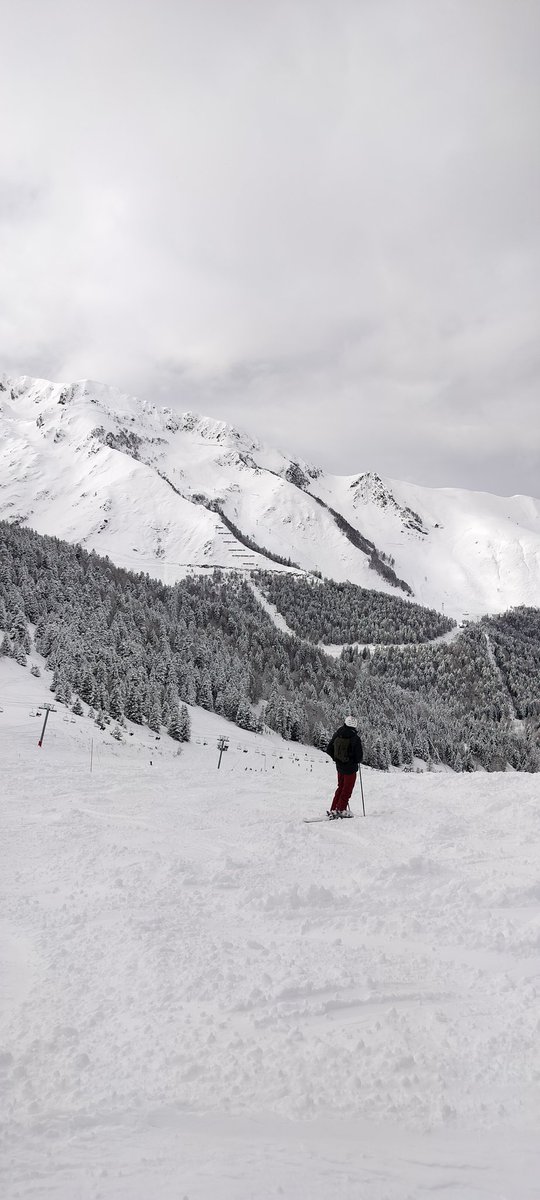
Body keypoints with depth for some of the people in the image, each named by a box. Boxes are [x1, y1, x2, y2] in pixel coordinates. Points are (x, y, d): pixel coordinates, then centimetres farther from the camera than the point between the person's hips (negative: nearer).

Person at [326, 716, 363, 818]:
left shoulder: (337, 735, -4)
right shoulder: (355, 738, -19)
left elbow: (329, 750, 4)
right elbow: (359, 756, -18)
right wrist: (359, 760, 5)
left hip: (339, 766, 5)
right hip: (350, 767, -5)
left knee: (341, 787, 20)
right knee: (347, 789, 9)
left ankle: (333, 809, 20)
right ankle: (340, 809, 9)